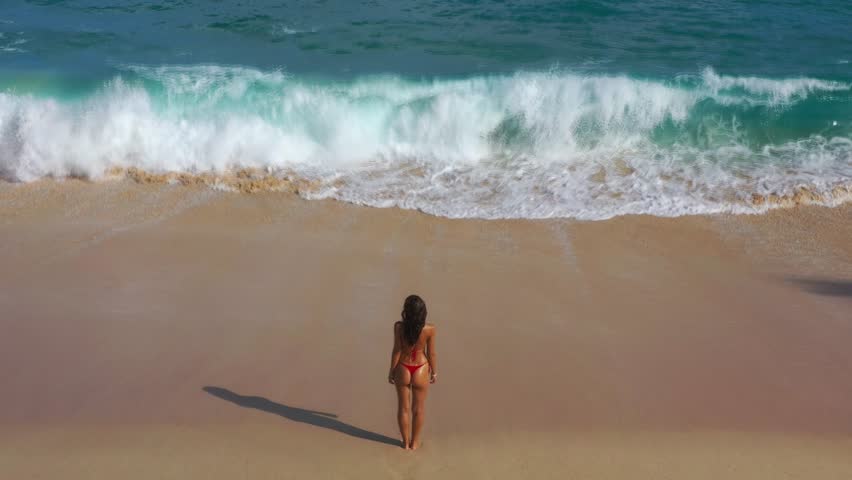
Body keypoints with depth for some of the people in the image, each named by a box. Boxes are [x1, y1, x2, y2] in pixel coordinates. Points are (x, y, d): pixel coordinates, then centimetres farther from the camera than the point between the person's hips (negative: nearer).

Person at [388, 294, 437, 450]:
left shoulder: (399, 327, -21)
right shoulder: (430, 329, -19)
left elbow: (397, 351, -13)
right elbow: (431, 353, -9)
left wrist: (391, 371, 1)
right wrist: (434, 372, 8)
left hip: (403, 370, 0)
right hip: (421, 370, 0)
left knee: (403, 407, 18)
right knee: (418, 408, 19)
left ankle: (406, 442, 31)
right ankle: (414, 442, 31)